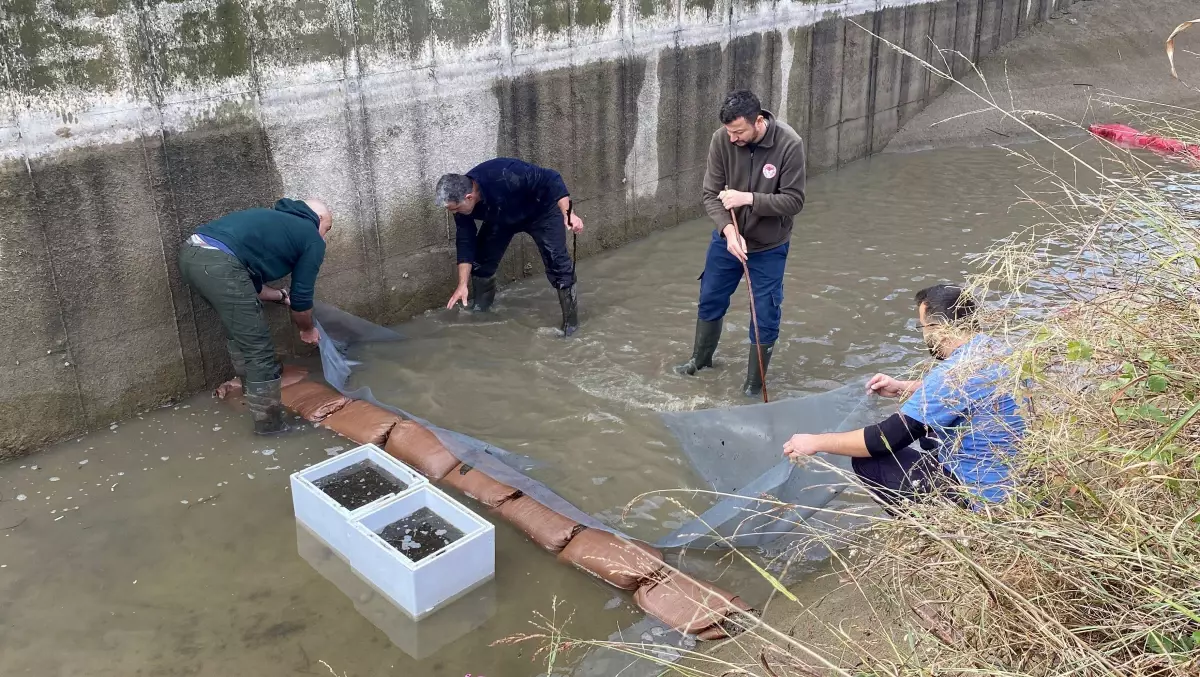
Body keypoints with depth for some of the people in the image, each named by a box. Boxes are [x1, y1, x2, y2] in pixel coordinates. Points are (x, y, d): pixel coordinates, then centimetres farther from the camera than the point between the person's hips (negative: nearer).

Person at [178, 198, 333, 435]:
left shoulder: (276, 220, 34)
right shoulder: (313, 239, 12)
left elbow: (249, 283, 37)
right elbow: (302, 299, 14)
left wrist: (281, 296, 52)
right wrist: (307, 329, 33)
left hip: (190, 253, 9)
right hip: (219, 264, -9)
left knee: (239, 332, 29)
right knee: (258, 348, 5)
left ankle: (254, 391, 45)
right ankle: (270, 422, 15)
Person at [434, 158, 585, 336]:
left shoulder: (504, 177, -43)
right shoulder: (461, 202, -22)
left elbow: (551, 180, -37)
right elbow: (465, 242, -13)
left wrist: (568, 214, -46)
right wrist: (462, 285, -15)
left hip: (542, 210, -6)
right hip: (502, 219, 6)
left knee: (556, 260, -17)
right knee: (481, 259, -1)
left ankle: (571, 320, -6)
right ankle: (480, 312, 19)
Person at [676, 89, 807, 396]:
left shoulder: (789, 144, -24)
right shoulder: (721, 140, -17)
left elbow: (794, 200, -20)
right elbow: (711, 195, -13)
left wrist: (748, 198, -31)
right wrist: (728, 230, -29)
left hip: (769, 246, -3)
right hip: (727, 239, 3)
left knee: (765, 316, 5)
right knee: (710, 300, 20)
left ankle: (754, 384, 25)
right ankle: (700, 358, 46)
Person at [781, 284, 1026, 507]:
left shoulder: (957, 371, -26)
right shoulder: (991, 348, 1)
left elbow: (888, 438, -22)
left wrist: (816, 442, -12)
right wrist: (904, 388, 16)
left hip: (982, 498, -9)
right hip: (1012, 477, 9)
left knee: (866, 461, -7)